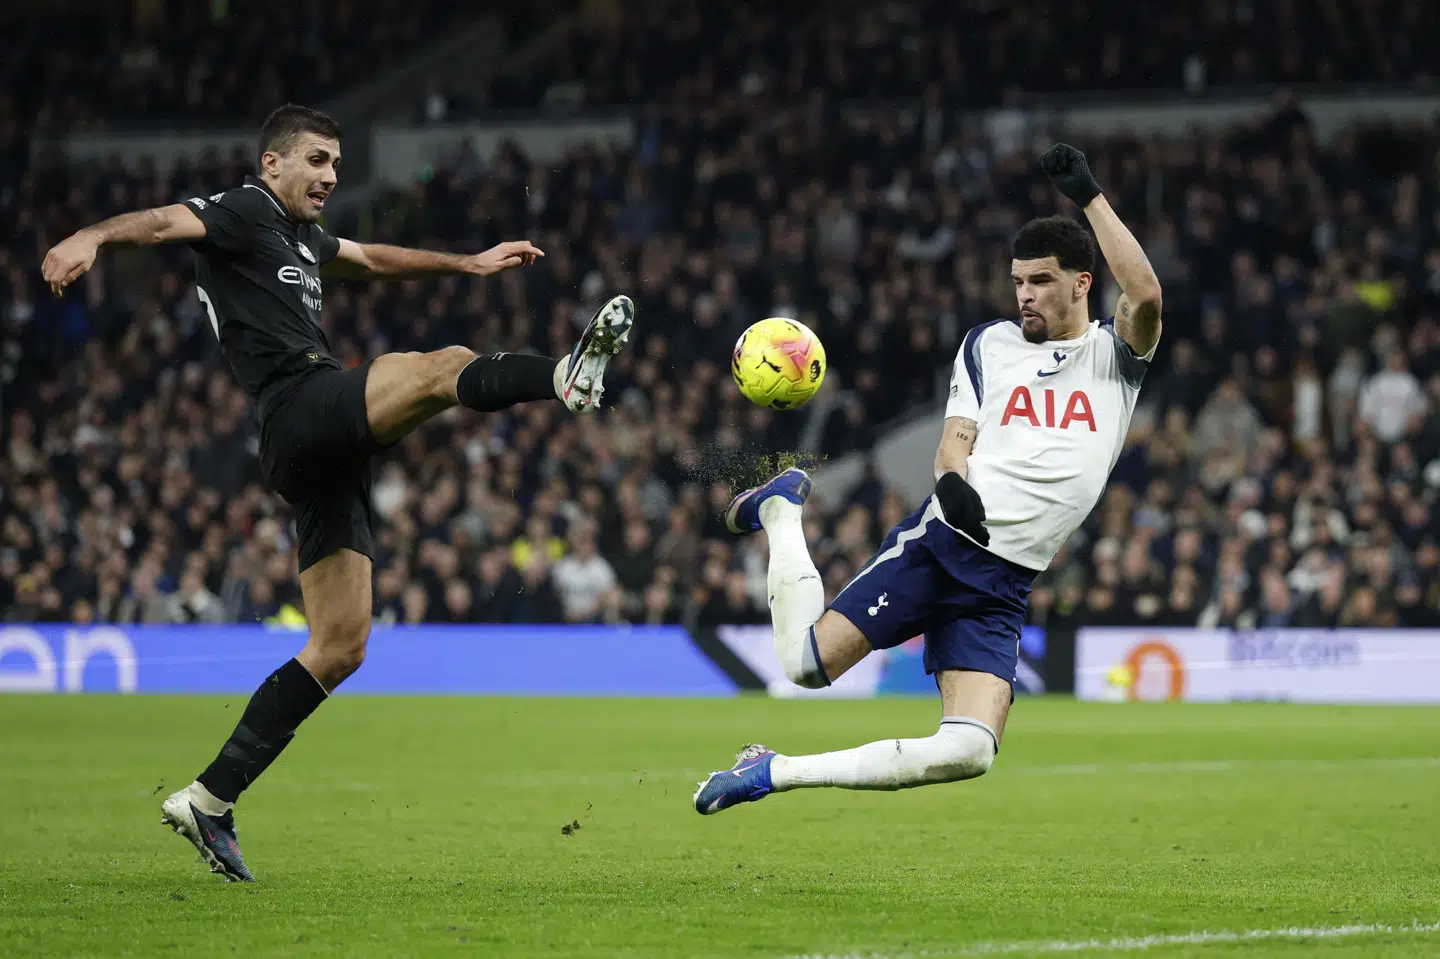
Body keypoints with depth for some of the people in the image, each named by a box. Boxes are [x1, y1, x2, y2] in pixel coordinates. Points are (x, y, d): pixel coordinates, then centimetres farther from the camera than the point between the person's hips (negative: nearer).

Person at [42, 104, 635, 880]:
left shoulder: (298, 237, 28)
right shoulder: (242, 212, 1)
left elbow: (372, 260, 47)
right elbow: (166, 222, -19)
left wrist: (470, 263, 49)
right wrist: (93, 237, -39)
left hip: (325, 454, 9)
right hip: (302, 407, -9)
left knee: (340, 647, 5)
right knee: (444, 367, -27)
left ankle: (210, 800, 6)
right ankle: (566, 377, -59)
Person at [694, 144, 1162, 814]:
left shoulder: (1114, 352, 7)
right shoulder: (989, 343, 12)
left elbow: (1146, 297, -15)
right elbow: (956, 438, 6)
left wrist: (1088, 196, -17)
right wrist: (953, 481, -18)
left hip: (1005, 585, 0)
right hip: (941, 541, 0)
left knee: (971, 752, -18)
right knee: (806, 662, -11)